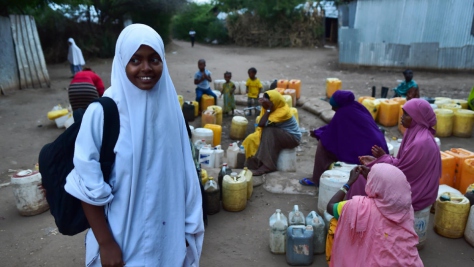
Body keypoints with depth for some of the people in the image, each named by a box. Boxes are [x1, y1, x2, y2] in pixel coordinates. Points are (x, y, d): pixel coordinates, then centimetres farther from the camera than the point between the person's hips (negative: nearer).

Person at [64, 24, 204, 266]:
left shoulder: (170, 107, -6)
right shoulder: (102, 112, -16)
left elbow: (183, 173, 0)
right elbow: (89, 187, -12)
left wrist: (187, 226, 4)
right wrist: (106, 243, -11)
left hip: (167, 233, 3)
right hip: (123, 235, -3)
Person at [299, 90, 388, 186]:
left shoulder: (342, 113, -15)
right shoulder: (356, 107, 9)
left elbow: (330, 135, -5)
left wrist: (317, 133, 13)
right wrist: (318, 132, 20)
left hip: (364, 153, -9)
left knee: (323, 144, -1)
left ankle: (317, 179, 8)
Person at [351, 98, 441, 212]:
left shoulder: (421, 143, -27)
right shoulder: (416, 133, 3)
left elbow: (402, 169, -21)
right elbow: (402, 163, 8)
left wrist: (383, 157, -7)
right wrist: (375, 160, 0)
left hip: (415, 192, -9)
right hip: (411, 184, 9)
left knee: (364, 181, -7)